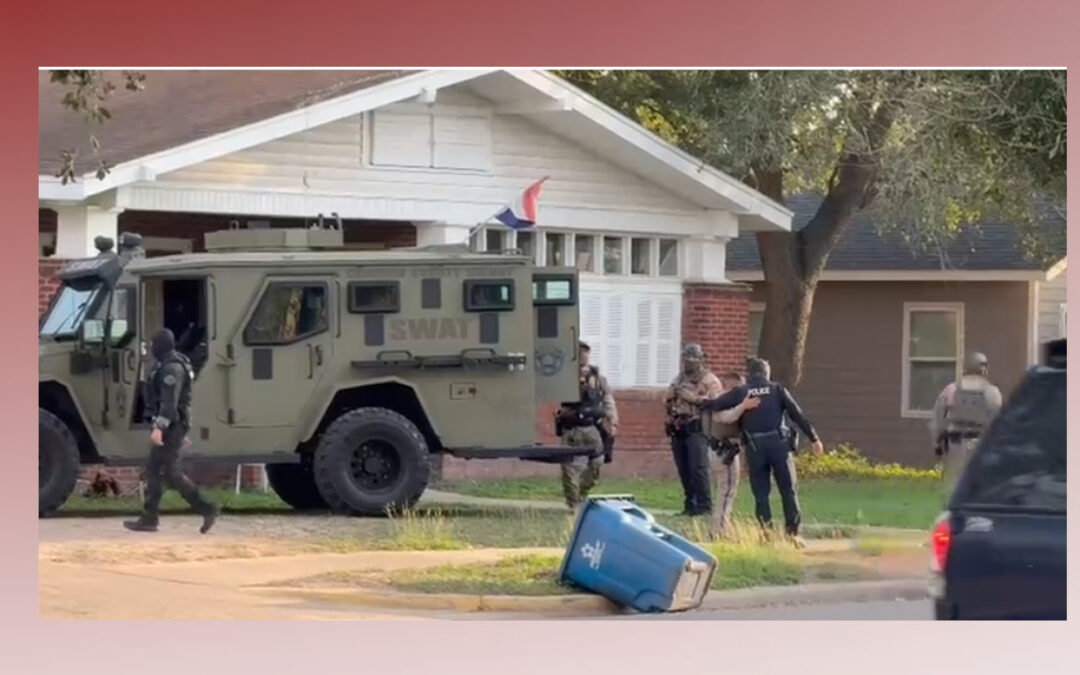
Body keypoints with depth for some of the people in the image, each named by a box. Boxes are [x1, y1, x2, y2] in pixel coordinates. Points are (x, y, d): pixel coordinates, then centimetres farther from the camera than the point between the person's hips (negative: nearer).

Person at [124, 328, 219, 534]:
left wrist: (159, 427, -32)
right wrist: (181, 433, 26)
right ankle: (149, 519, 8)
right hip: (171, 426, 10)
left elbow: (170, 401, -26)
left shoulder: (172, 368, -16)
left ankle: (207, 509, -7)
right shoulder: (167, 366, 17)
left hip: (172, 425, -10)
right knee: (154, 470, 8)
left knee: (171, 473, -8)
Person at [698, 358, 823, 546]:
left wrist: (700, 403, 28)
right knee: (788, 490, 5)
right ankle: (793, 532, 0)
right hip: (779, 443, 0)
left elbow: (715, 404, 6)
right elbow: (797, 415, 5)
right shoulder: (777, 389, 8)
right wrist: (814, 438, 9)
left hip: (755, 447, 0)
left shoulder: (740, 392, 7)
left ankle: (767, 532, 0)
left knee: (761, 493, 7)